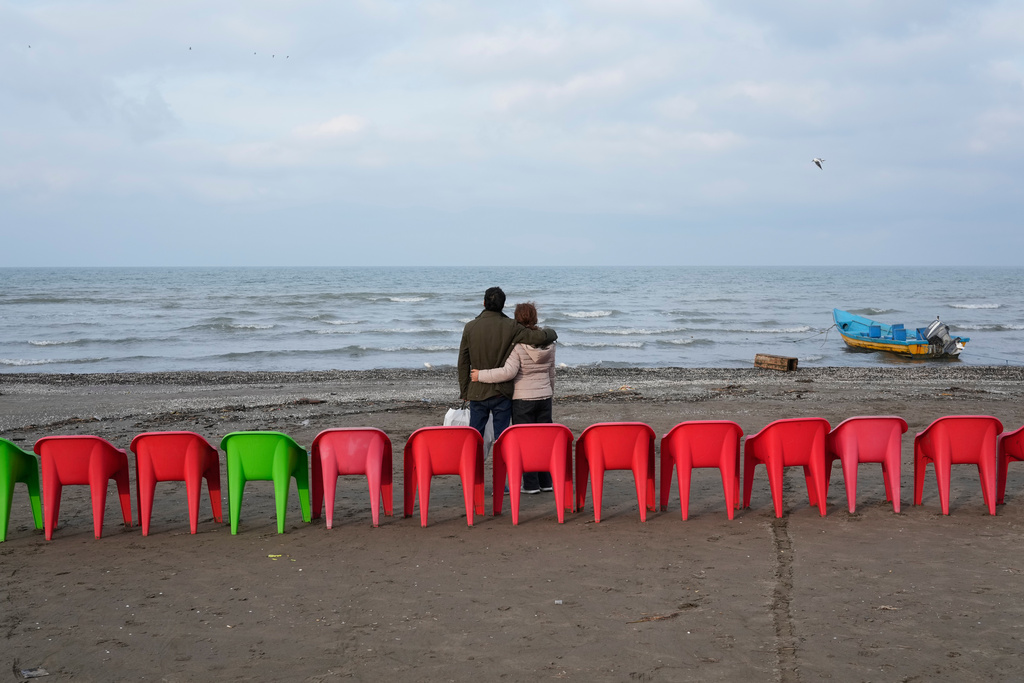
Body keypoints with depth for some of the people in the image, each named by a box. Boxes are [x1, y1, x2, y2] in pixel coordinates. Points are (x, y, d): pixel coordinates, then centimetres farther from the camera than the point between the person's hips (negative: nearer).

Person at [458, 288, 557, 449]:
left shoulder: (470, 327, -2)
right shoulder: (510, 327, -10)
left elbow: (463, 363, 2)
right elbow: (540, 338, -17)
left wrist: (464, 392, 10)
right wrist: (550, 333, 7)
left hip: (477, 392, 2)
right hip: (501, 393, -2)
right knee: (502, 437, 5)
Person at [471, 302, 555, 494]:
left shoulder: (516, 344, -17)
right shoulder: (548, 343, 3)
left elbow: (508, 372, -24)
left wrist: (481, 375, -16)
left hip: (523, 399, -6)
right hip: (544, 396, 6)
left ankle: (530, 484, 3)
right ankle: (546, 482, 16)